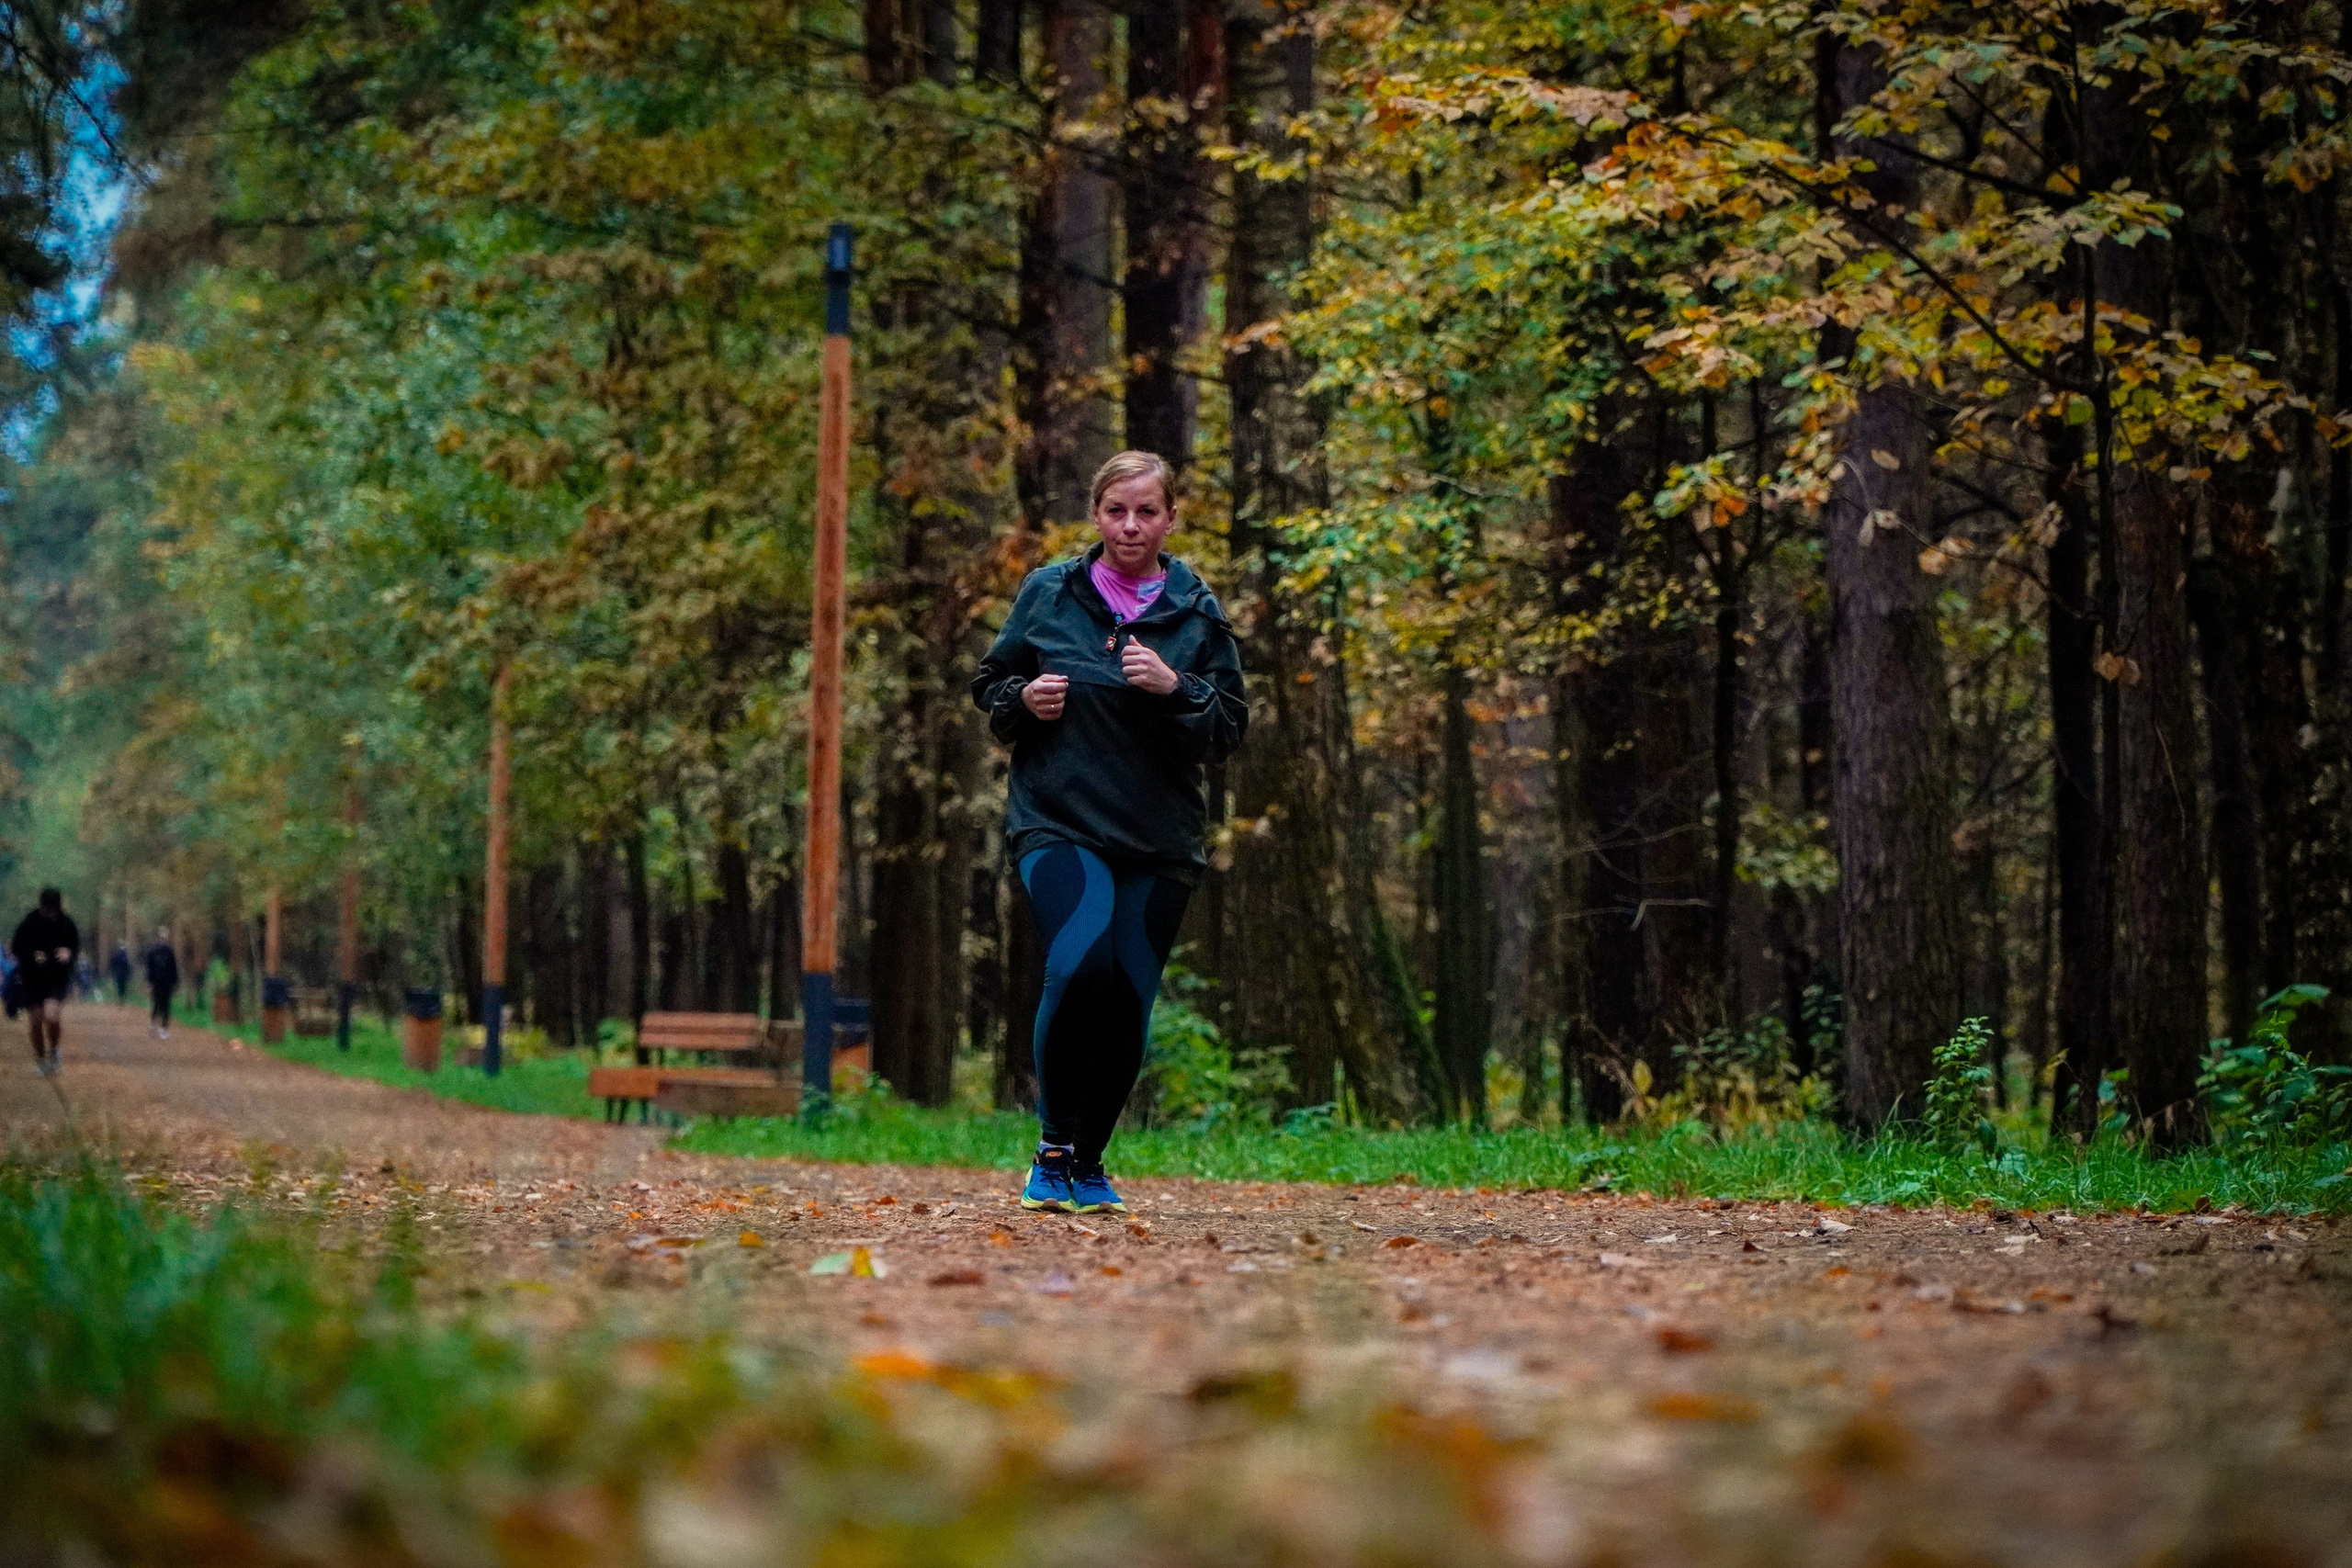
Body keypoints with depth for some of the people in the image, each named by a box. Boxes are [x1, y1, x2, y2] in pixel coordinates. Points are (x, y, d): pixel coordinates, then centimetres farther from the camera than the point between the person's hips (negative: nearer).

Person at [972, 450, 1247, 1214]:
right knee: (1078, 963, -24)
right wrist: (1023, 699, -7)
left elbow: (1229, 731, 4)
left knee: (1129, 1000, 1)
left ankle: (1087, 1163, 19)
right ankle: (1052, 1149, -9)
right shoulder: (1047, 593, 5)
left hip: (1161, 837, 2)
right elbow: (989, 685, 15)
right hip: (1058, 821, -2)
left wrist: (1175, 688, -14)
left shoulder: (1198, 614, 6)